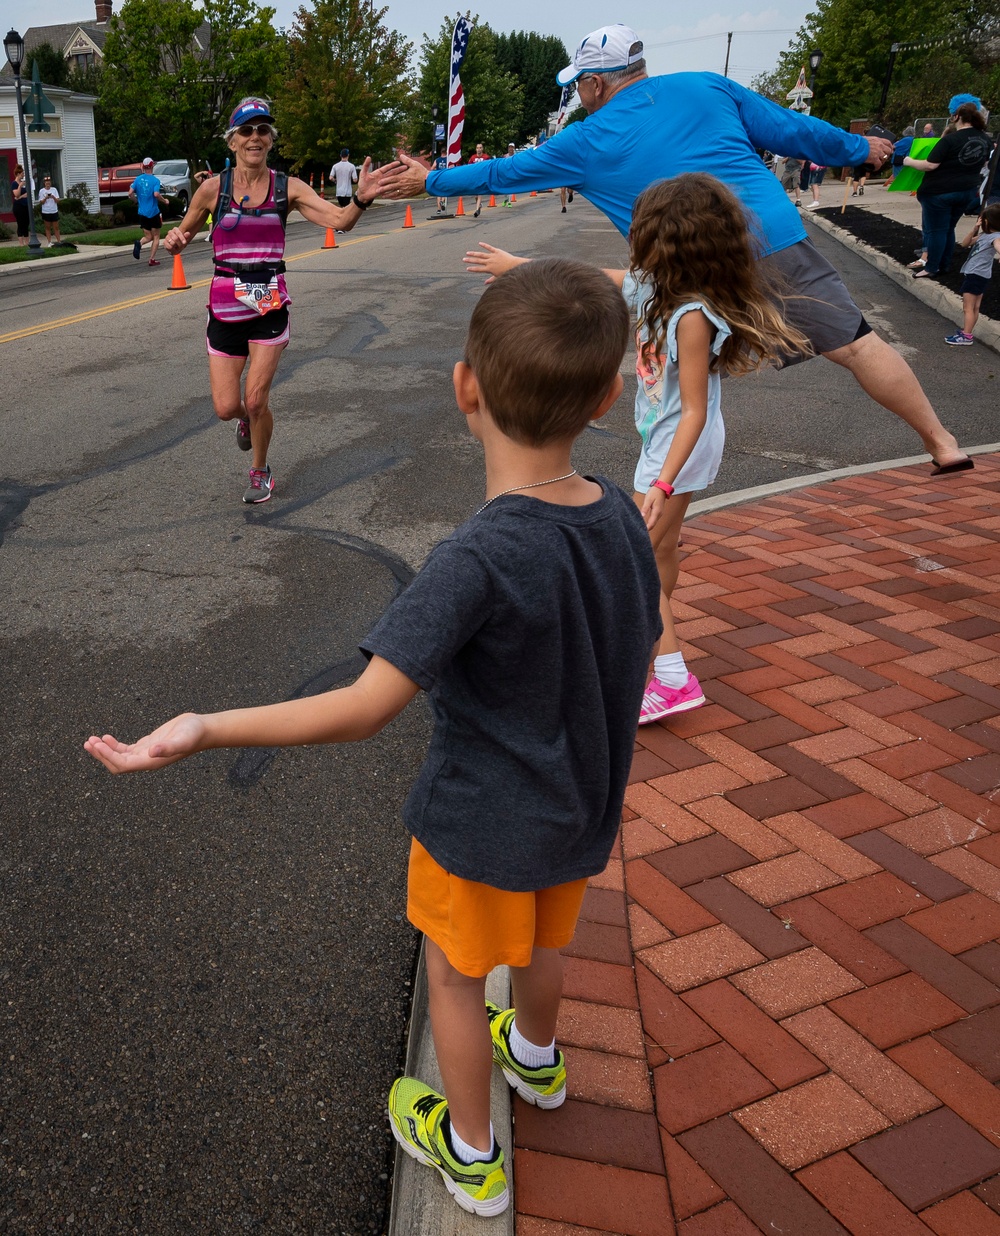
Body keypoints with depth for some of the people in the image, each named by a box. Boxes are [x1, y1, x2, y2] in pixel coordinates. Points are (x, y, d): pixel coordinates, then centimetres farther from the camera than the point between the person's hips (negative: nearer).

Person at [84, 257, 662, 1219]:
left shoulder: (479, 560, -34)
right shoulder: (621, 519, -12)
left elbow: (362, 709, -36)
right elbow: (640, 643, 4)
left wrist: (204, 730, -31)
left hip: (483, 823, -6)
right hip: (583, 810, 6)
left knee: (456, 973, 20)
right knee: (538, 942, 33)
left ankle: (470, 1153, 42)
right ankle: (535, 1057, 62)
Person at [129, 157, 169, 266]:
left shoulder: (138, 179, 3)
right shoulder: (155, 180, -9)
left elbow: (130, 193, -2)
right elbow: (156, 194, -23)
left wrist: (137, 201, 16)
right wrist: (164, 201, -5)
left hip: (142, 212, 4)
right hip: (153, 212, -4)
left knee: (148, 237, 13)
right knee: (156, 237, 9)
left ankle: (139, 243, -20)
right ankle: (152, 259, 0)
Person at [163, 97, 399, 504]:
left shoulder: (287, 188, -4)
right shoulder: (213, 188, -3)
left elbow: (339, 220, -16)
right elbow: (181, 238, 9)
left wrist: (361, 198, -36)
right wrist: (174, 241, -14)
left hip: (270, 306, -1)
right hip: (225, 307, 1)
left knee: (256, 401, -5)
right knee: (226, 407, 0)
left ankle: (260, 471, 24)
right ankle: (247, 419, 40)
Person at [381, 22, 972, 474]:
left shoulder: (587, 143, 8)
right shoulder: (706, 87, 12)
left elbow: (502, 172, 17)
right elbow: (791, 130, 16)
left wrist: (431, 181, 29)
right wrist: (857, 147, 32)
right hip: (779, 244, 2)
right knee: (856, 343, 7)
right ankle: (942, 443, 9)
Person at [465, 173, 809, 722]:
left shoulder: (692, 316, -27)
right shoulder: (652, 285, -2)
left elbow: (694, 410, -26)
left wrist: (663, 481, -29)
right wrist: (514, 264, 16)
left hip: (680, 447, -9)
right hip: (662, 437, 9)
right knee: (660, 550, 24)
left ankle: (673, 679, 0)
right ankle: (656, 635, 43)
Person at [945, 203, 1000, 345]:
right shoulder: (984, 235, 10)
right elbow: (965, 244, 14)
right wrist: (975, 229, 1)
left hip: (976, 276, -9)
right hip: (975, 274, 9)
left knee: (968, 308, -7)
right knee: (974, 307, 17)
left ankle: (966, 337, -5)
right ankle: (966, 332, 26)